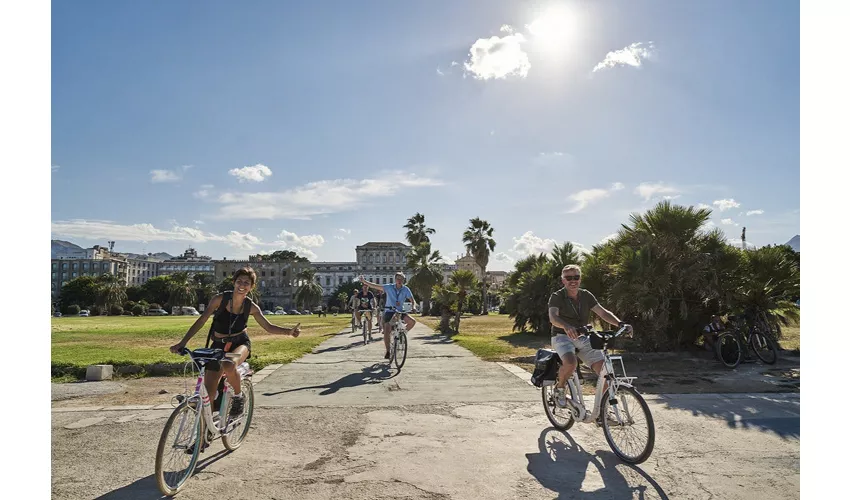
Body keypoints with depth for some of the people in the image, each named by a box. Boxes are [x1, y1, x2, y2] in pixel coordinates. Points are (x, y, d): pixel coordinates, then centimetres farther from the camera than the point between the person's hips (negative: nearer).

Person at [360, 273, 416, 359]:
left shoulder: (406, 289, -4)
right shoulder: (389, 287, -7)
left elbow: (412, 300, -4)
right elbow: (375, 286, -10)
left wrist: (414, 306, -27)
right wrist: (364, 281, -20)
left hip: (400, 312, 1)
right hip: (389, 312, -1)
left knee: (412, 321, -22)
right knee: (386, 333, -12)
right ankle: (388, 351, 6)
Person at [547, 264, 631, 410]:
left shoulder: (586, 295, 7)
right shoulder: (557, 297, -8)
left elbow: (602, 312, -2)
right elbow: (553, 317, -26)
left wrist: (620, 324, -20)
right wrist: (566, 327, -47)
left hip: (583, 338, 5)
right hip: (562, 337, -4)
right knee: (570, 363, -35)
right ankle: (560, 388, -4)